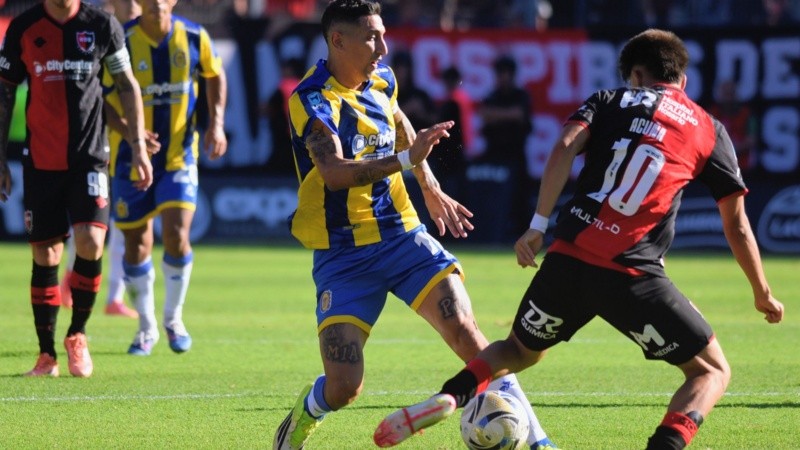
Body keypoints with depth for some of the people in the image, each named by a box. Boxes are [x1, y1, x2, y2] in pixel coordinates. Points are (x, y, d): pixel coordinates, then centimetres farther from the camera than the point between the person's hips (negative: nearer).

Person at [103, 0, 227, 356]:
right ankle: (147, 327, 24)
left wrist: (216, 123, 2)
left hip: (180, 156, 1)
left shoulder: (194, 38, -6)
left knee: (177, 235, -14)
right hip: (131, 159, 0)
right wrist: (128, 131, -27)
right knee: (137, 243, 5)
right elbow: (100, 97, -10)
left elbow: (214, 75, 13)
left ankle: (174, 319, 8)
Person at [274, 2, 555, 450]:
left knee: (464, 330, -15)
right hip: (344, 255, -5)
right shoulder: (314, 98, -16)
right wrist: (406, 160, -41)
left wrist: (432, 190, 30)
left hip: (401, 235, 5)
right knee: (343, 387, -9)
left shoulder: (381, 80, 5)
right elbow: (334, 172, -32)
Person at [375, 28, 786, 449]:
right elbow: (737, 226, 16)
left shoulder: (608, 101, 16)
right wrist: (762, 293, 26)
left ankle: (450, 395, -3)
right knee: (712, 371, 11)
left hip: (568, 259, 2)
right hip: (634, 277, -2)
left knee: (518, 351, 27)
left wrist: (538, 226, -3)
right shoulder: (709, 130, 15)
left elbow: (564, 149, -4)